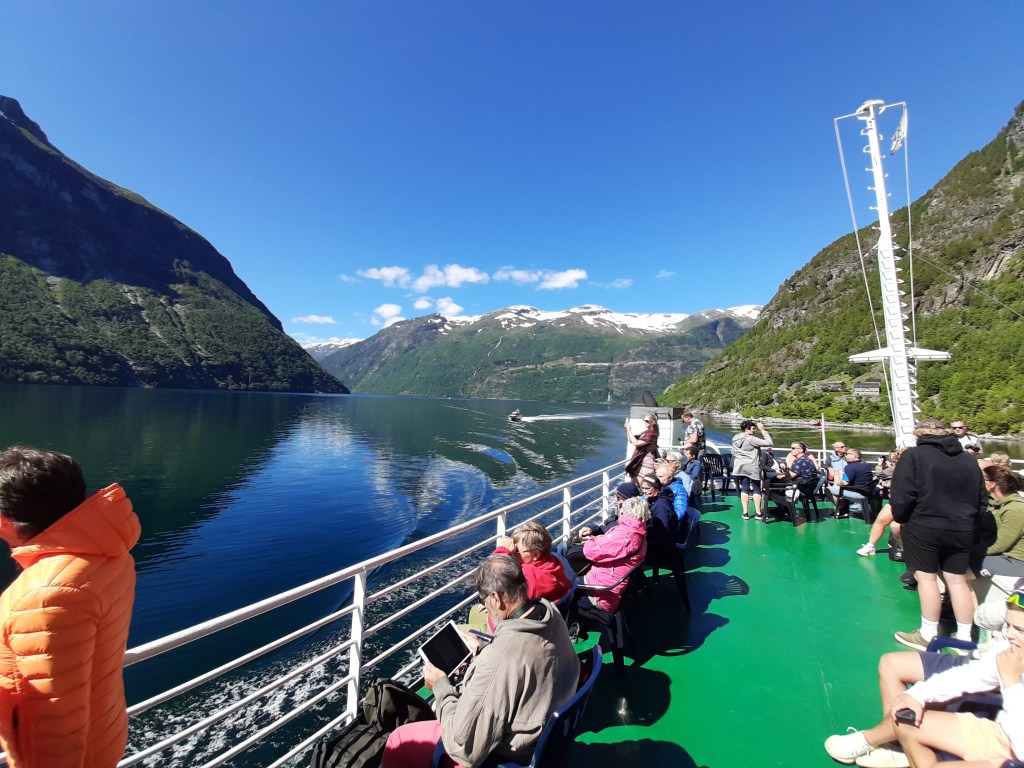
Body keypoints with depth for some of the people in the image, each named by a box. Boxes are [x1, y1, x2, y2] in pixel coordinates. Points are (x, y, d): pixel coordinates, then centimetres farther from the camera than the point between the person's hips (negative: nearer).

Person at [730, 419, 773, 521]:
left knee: (744, 489, 8)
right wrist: (763, 430, -13)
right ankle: (758, 513, 12)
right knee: (756, 489, 7)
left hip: (741, 467, 6)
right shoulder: (751, 439, -19)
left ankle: (745, 513, 8)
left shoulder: (735, 439, 5)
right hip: (752, 468, -6)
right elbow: (768, 443, -20)